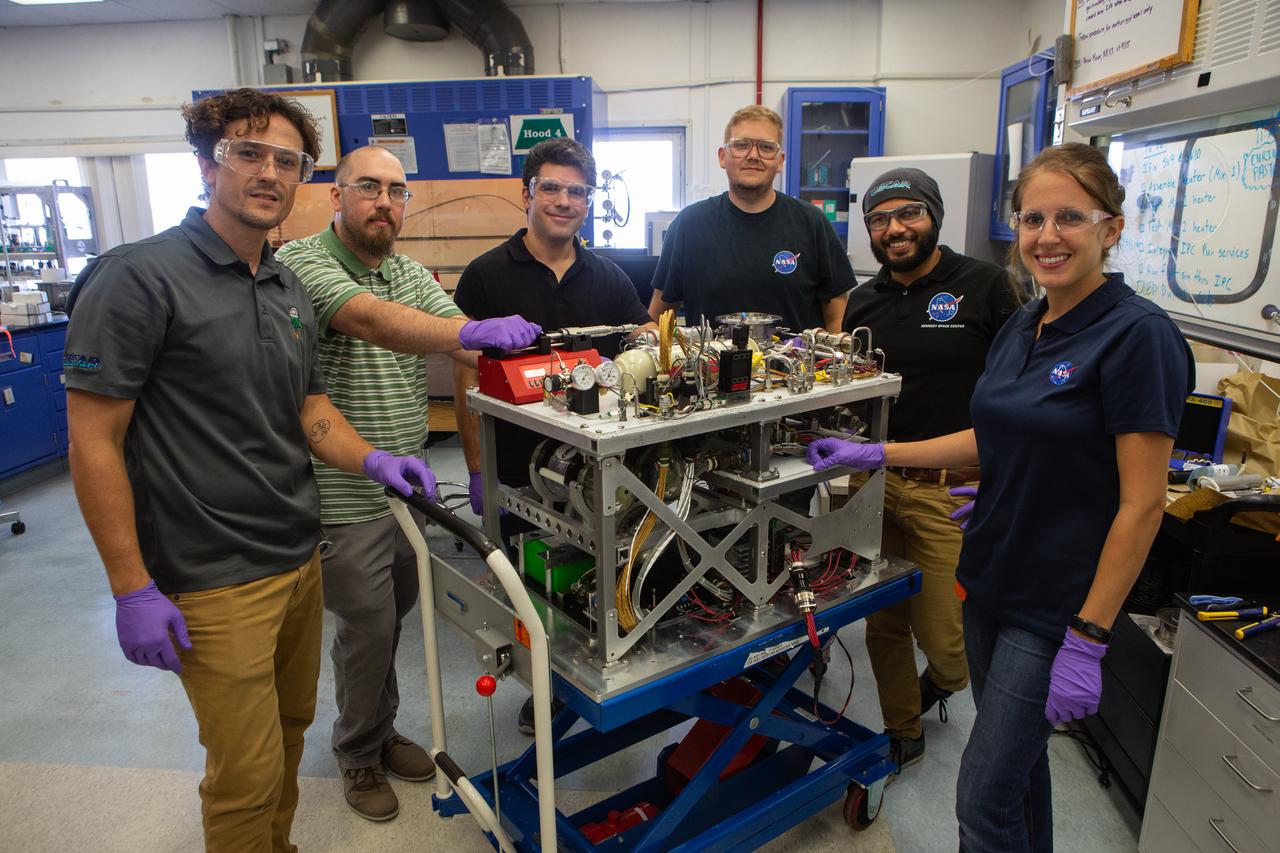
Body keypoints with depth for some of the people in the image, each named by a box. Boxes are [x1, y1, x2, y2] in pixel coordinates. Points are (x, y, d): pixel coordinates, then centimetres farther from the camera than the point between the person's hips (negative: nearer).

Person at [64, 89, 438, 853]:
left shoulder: (291, 292, 10)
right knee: (247, 776, 4)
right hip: (216, 581, -7)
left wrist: (370, 459, -4)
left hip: (301, 559, 7)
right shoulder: (140, 277, -13)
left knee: (289, 732, 20)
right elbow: (94, 441, -13)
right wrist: (133, 588, -14)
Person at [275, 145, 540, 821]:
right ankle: (358, 753, 32)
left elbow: (470, 347, -2)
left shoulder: (413, 275, 9)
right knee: (367, 625, 6)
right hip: (344, 493, -6)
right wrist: (472, 332, -46)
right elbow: (370, 318, -34)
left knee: (394, 613, 20)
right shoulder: (302, 263, -14)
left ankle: (380, 730, 43)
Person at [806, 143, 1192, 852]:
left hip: (1056, 606, -7)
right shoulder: (1020, 328, 5)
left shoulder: (1137, 336, -18)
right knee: (1017, 760, 23)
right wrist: (876, 454, 7)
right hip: (991, 581, 7)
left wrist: (1088, 640, -18)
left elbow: (1142, 504, -18)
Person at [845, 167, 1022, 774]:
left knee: (946, 636, -1)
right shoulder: (863, 303, 11)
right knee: (884, 625, 13)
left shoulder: (983, 285, -3)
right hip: (876, 484, 4)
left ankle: (940, 682, 36)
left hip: (953, 490, -4)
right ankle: (902, 733, 35)